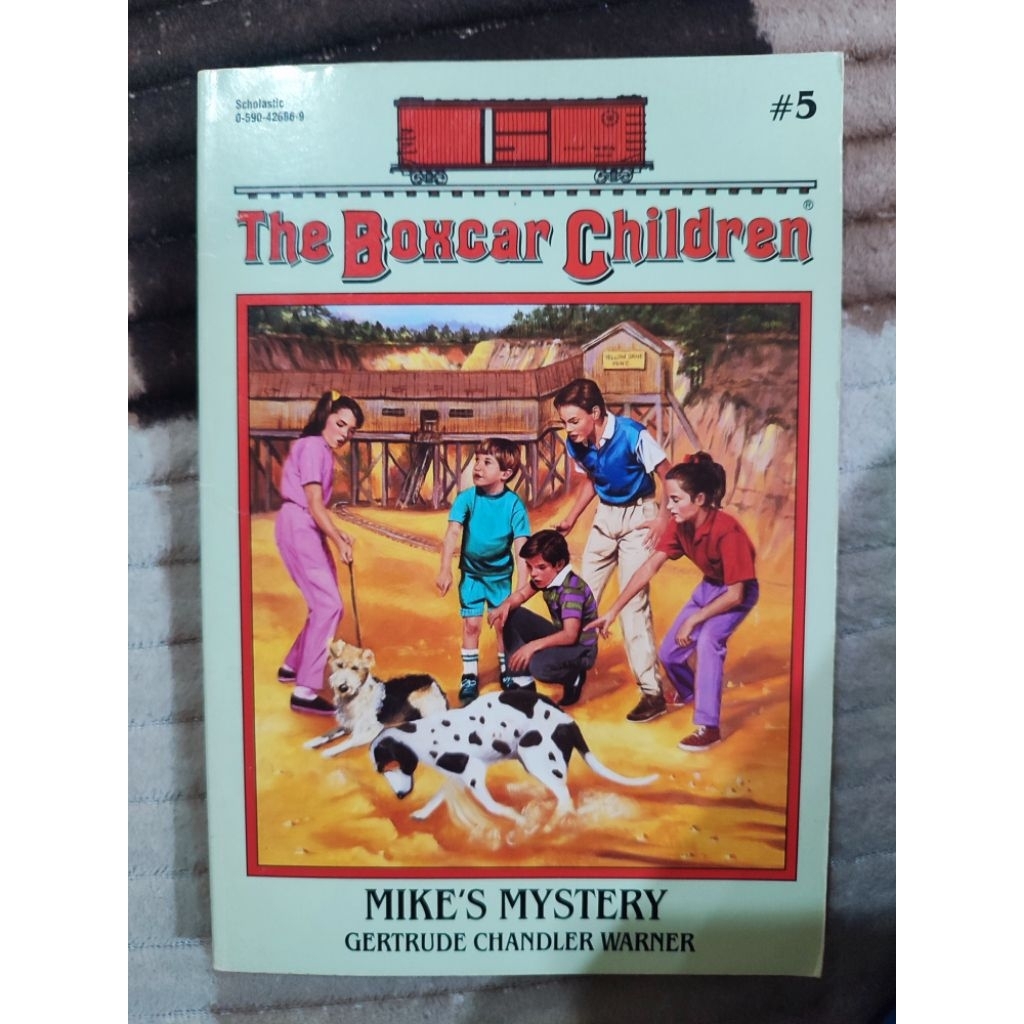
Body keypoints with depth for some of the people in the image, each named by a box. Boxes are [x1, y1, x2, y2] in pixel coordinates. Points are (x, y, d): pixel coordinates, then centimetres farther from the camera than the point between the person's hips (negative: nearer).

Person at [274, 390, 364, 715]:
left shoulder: (322, 450, 16)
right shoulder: (312, 448, -14)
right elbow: (314, 505, -18)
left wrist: (338, 534, 14)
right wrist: (339, 541, -15)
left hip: (309, 529, 10)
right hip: (298, 529, -10)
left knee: (325, 603, 15)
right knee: (329, 605, -13)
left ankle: (293, 665, 32)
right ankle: (305, 691, -11)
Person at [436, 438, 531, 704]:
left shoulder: (514, 504, -18)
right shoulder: (466, 498, -16)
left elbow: (520, 545, -20)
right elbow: (453, 533, -23)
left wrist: (523, 584, -25)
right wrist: (445, 570, -32)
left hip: (501, 574, 0)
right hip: (471, 572, 0)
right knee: (471, 623, 2)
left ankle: (506, 672, 29)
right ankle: (470, 676, 18)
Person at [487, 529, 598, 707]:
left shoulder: (572, 588, -29)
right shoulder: (547, 576, -5)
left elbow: (570, 635, -36)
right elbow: (521, 594, 7)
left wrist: (533, 645, -41)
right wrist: (505, 606, -15)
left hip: (581, 649, -8)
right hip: (561, 637, 8)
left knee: (539, 665, -37)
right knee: (511, 616, -4)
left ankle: (573, 678, -2)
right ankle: (523, 681, 2)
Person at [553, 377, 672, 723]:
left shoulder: (632, 434, -25)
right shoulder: (577, 443, -7)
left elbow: (668, 475, -16)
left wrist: (664, 518, -23)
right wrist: (570, 519, 7)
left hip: (638, 516, -6)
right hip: (605, 515, 6)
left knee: (633, 600, -10)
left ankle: (652, 692, -1)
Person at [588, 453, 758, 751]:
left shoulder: (726, 530, -35)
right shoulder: (682, 525, -14)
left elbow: (735, 594, -31)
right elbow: (649, 567, -14)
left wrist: (692, 620, -24)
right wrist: (613, 611, -17)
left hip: (736, 593, -7)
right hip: (708, 587, 7)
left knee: (708, 640, -33)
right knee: (668, 653, 6)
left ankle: (708, 726, -21)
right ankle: (690, 692, 40)